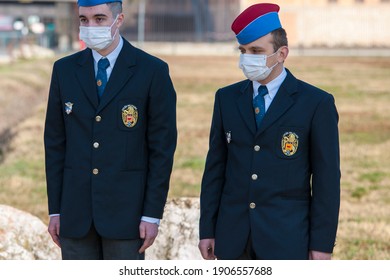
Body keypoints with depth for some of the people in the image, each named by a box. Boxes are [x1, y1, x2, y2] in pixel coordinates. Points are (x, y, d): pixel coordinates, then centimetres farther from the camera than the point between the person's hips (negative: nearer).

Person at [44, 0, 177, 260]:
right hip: (76, 212, 3)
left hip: (126, 209, -3)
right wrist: (55, 210, 5)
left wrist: (153, 215, -10)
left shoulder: (153, 71, -5)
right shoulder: (65, 70, 6)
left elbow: (163, 147, -6)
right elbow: (55, 143, 9)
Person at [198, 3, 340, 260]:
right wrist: (207, 229, 6)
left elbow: (326, 178, -5)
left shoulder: (316, 103, -4)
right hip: (234, 236, 4)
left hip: (286, 238, -4)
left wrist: (323, 244, -8)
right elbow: (215, 168, 10)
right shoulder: (227, 99, 8)